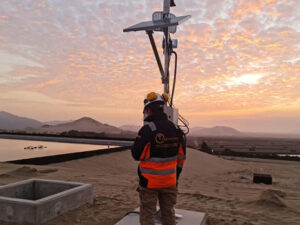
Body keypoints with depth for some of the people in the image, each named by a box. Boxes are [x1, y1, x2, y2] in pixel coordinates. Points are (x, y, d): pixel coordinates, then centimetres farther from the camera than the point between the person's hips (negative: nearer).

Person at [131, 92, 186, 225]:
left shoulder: (147, 129, -18)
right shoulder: (176, 129, 2)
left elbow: (137, 155, -13)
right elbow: (181, 158, 6)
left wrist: (139, 140, 5)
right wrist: (176, 176, 17)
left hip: (150, 182, -5)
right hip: (169, 181, 6)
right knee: (168, 213, 18)